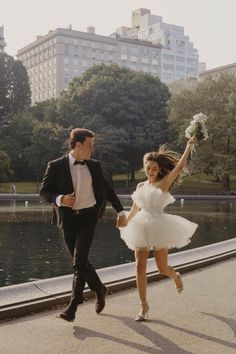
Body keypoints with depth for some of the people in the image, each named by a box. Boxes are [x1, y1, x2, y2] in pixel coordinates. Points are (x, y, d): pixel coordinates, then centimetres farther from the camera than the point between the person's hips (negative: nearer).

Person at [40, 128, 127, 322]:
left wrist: (121, 212, 12)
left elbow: (108, 190, 14)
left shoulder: (94, 166, 6)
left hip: (88, 216, 0)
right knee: (80, 261, 11)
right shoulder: (56, 166, -2)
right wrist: (59, 199, -22)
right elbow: (44, 190, -2)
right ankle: (99, 289, 35)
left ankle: (73, 305, -2)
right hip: (68, 218, 1)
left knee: (80, 261, -11)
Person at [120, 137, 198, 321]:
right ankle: (144, 306, 7)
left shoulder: (164, 183, -3)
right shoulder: (141, 186, 10)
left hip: (159, 228, -4)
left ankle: (176, 276, 43)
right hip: (141, 228, 4)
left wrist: (189, 146, -12)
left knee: (162, 268, 5)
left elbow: (179, 167, -12)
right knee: (140, 266, -4)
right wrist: (125, 223, 30)